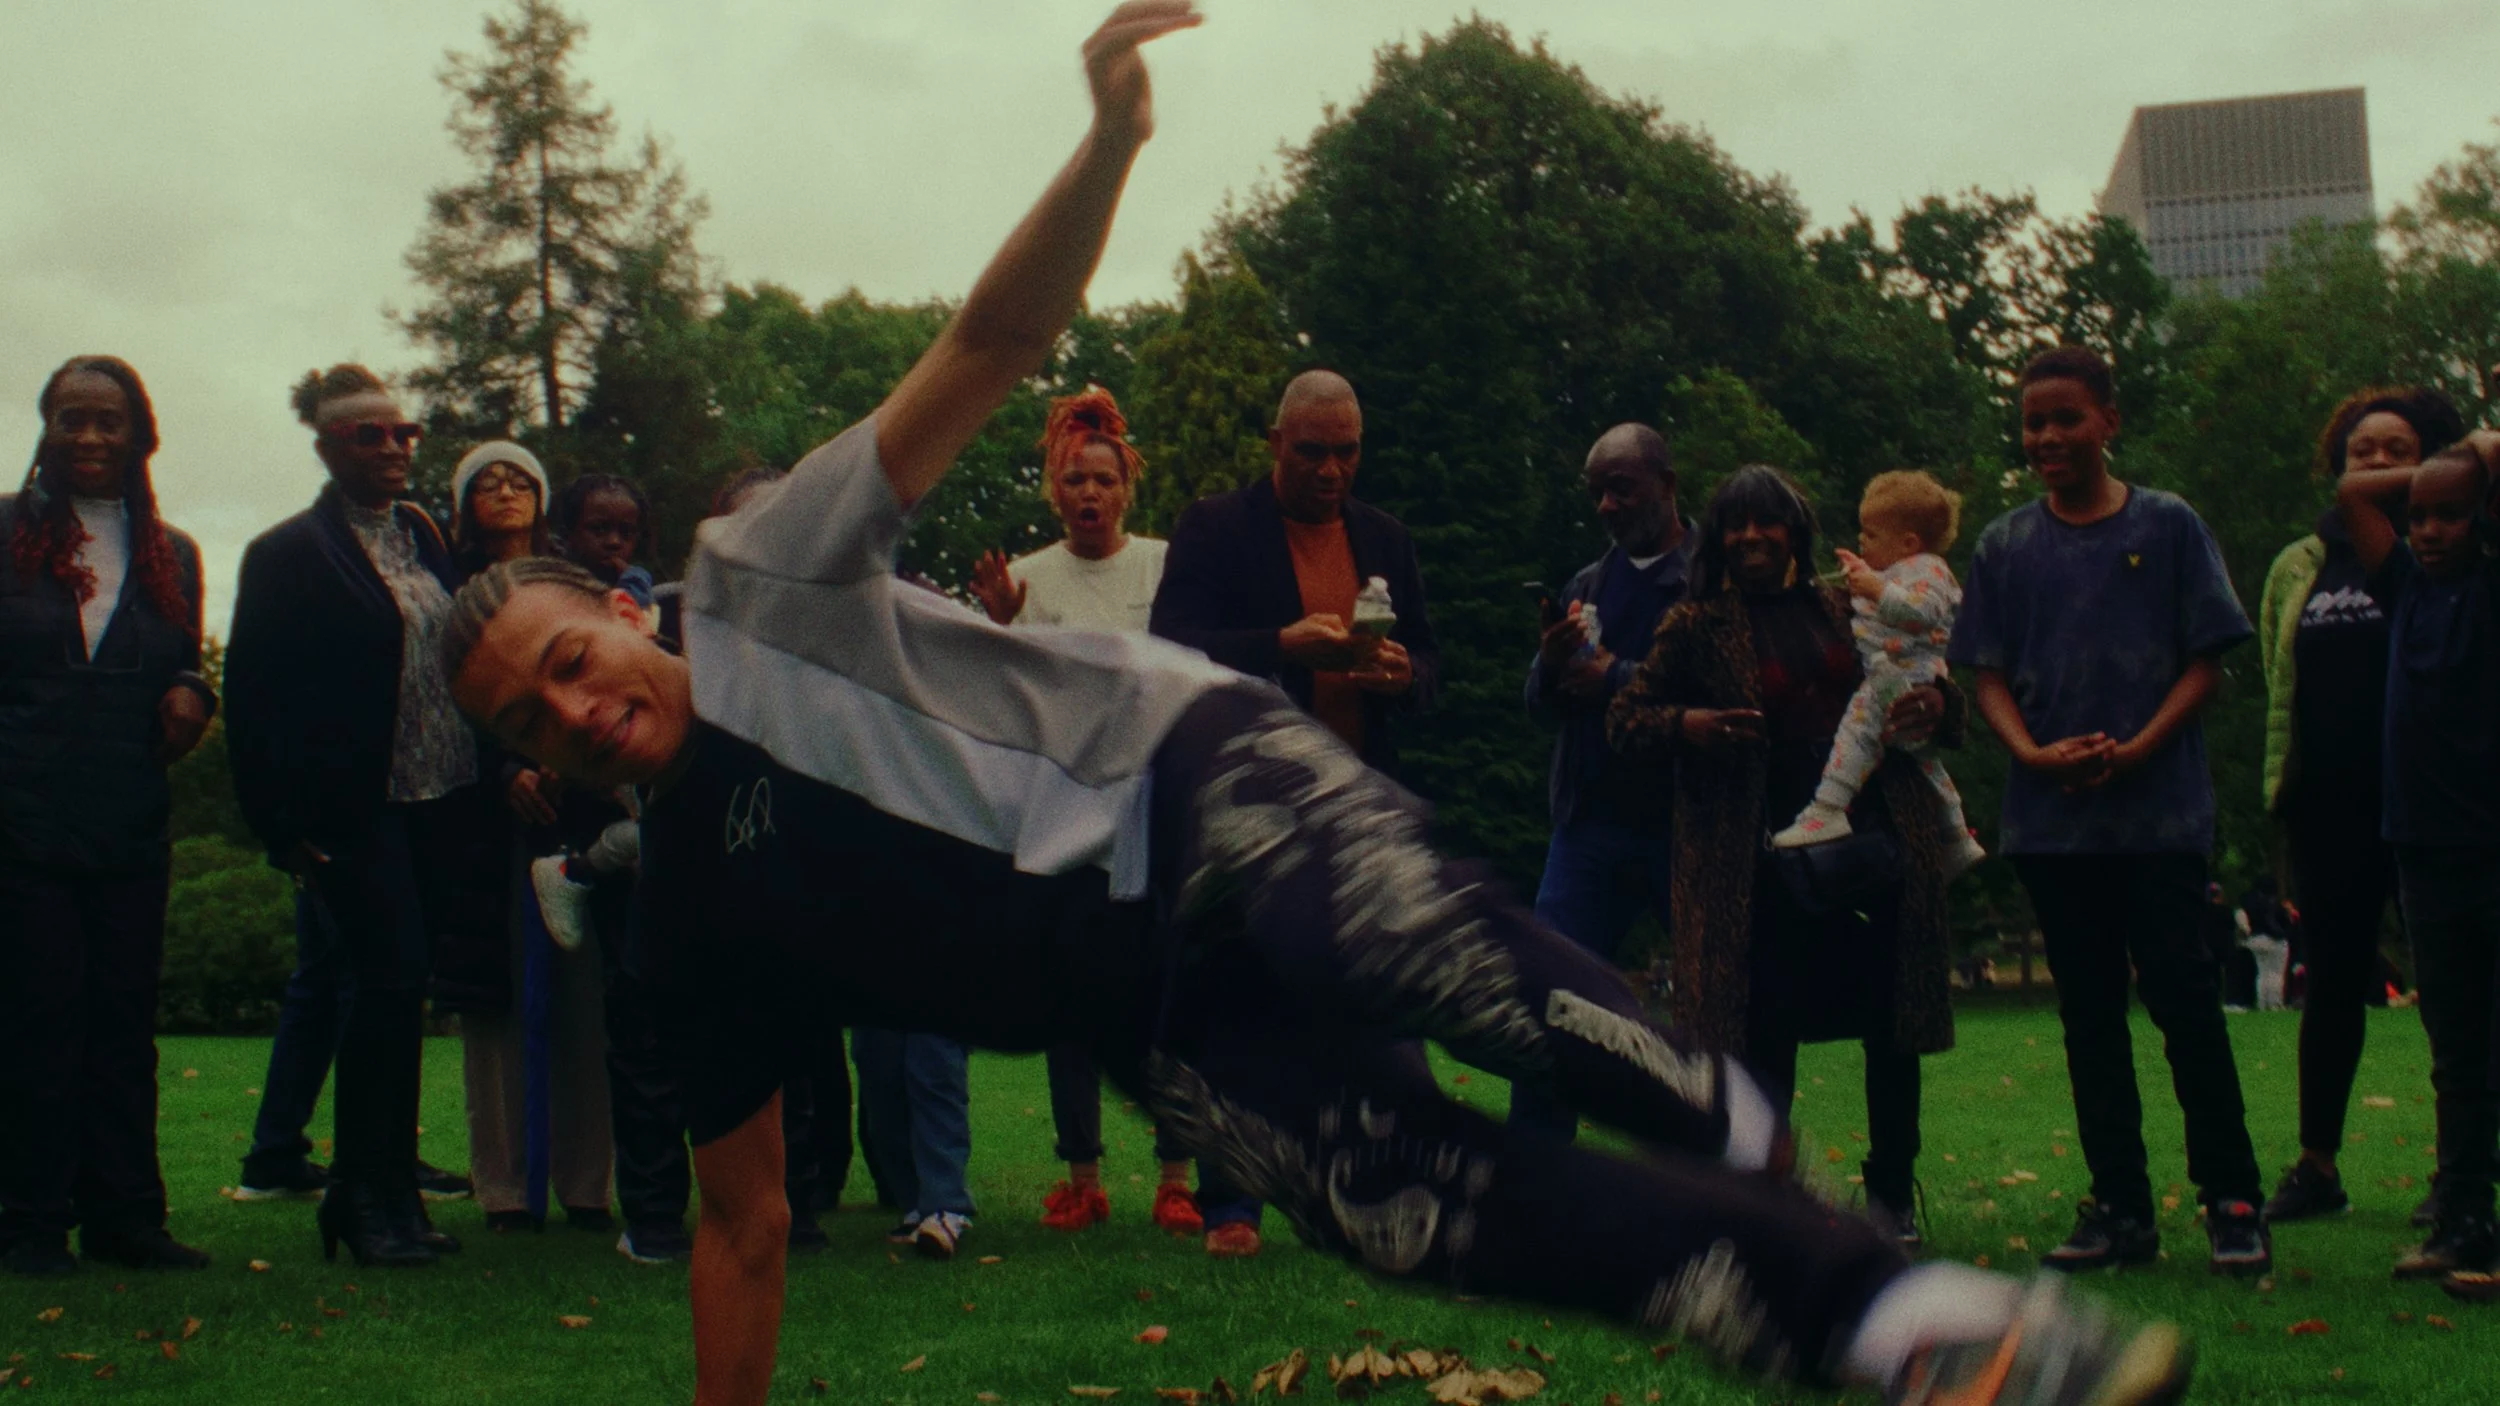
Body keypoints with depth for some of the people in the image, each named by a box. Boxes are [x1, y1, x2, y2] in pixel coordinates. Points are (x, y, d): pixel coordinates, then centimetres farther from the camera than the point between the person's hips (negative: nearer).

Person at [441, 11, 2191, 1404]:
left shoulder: (760, 582, 6)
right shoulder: (687, 903, 15)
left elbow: (985, 353, -3)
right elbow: (744, 1220, 19)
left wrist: (1108, 142, -19)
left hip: (1185, 779, -2)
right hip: (1151, 1009, 3)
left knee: (1450, 961, -35)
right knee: (1419, 1200, -21)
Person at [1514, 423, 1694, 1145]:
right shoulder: (1588, 585, 17)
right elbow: (1544, 707, 16)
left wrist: (1619, 680, -12)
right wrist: (1551, 664, -5)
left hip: (1683, 830, -5)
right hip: (1591, 824, 5)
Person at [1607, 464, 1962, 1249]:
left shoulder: (1846, 614, 13)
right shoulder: (1695, 628, 4)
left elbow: (1916, 682, 25)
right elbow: (1625, 718, 3)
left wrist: (1933, 702, 1)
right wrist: (1687, 726, -17)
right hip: (1765, 854, -3)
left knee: (1891, 1024, 5)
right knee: (1766, 1030, -3)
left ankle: (1892, 1194, 20)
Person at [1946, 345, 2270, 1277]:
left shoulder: (2169, 528, 2)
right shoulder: (2006, 546, 9)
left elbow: (2207, 660, 1)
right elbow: (1989, 676, 8)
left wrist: (2138, 749, -14)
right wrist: (2031, 751, -11)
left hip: (2159, 809, -3)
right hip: (2052, 817, 3)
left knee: (2181, 994, -7)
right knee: (2089, 1012, 7)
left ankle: (2232, 1200, 2)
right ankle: (2120, 1209, 13)